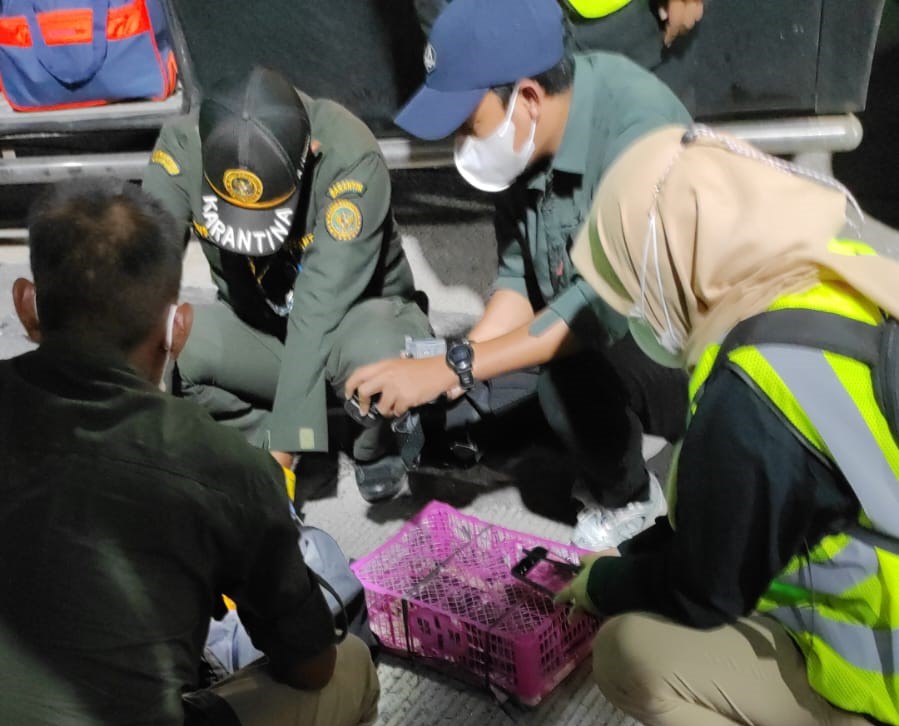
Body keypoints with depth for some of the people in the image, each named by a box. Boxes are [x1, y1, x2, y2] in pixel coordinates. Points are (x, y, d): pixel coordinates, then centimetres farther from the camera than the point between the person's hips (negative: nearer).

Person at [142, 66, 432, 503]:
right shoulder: (183, 145, -21)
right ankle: (258, 436, 2)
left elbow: (320, 309, -34)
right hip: (255, 328, 3)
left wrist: (285, 443, -35)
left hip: (353, 317, -3)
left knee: (379, 354, -38)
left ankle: (377, 446, -1)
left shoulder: (350, 159, -31)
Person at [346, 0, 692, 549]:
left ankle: (626, 500, -4)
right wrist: (450, 371, -17)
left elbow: (608, 302, -35)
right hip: (585, 329, 7)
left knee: (572, 369, -34)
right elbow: (520, 277, -2)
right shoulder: (530, 139, -8)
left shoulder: (639, 127, -29)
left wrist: (455, 367, -33)